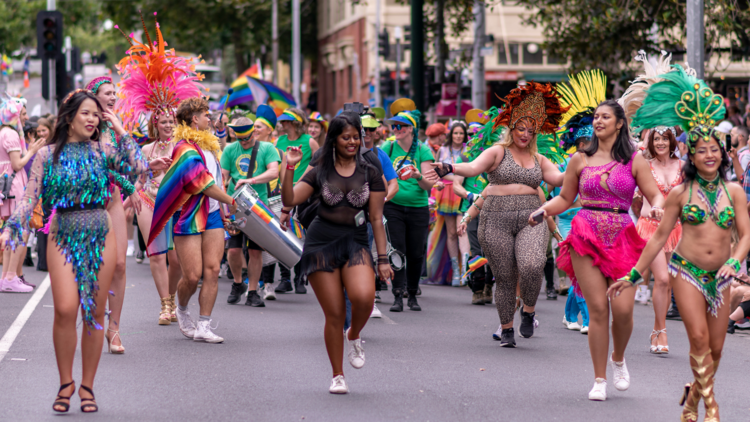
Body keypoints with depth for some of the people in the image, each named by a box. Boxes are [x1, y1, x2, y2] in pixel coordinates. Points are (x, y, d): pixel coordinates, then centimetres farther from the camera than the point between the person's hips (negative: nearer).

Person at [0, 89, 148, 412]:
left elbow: (140, 168, -8)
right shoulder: (47, 155, 3)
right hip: (63, 237, -1)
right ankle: (66, 383, 2)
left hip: (101, 237, 1)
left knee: (95, 313, 3)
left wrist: (120, 132, -4)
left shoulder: (102, 151, 5)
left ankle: (87, 386, 15)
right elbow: (30, 198, 1)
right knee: (66, 309, -16)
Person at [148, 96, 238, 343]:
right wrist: (230, 201, -8)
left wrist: (223, 212, 15)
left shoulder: (208, 145, 17)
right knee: (192, 275, -8)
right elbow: (202, 183, -18)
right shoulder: (185, 148, -12)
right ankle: (181, 310, 24)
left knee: (212, 270, -4)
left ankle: (203, 327, -1)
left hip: (212, 215, 8)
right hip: (190, 217, -8)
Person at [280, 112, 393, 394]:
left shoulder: (370, 174, 6)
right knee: (334, 314, -3)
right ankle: (337, 376, 13)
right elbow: (289, 200, -3)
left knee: (363, 297, -27)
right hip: (321, 243, 0)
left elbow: (376, 219, 5)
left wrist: (383, 258, 1)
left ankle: (354, 337, 6)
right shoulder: (320, 172, 6)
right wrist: (289, 168, -15)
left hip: (355, 243, 0)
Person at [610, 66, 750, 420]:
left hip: (720, 278, 2)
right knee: (699, 338, -17)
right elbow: (660, 236, 5)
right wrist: (634, 274, 4)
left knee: (715, 350, 5)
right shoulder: (681, 193, 0)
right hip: (686, 271, -2)